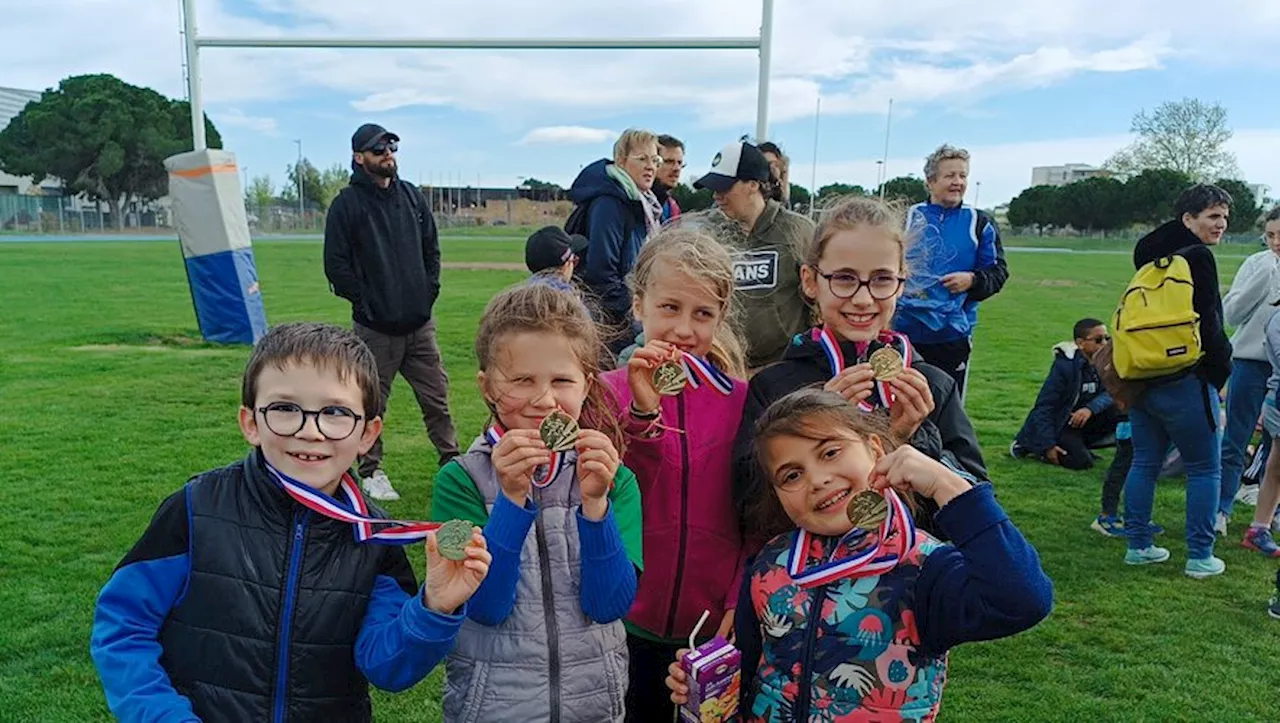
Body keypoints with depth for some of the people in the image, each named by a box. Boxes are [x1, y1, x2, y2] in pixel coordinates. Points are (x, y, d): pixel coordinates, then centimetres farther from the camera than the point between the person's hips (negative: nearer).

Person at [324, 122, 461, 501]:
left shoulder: (412, 196, 12)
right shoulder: (347, 204, -4)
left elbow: (431, 247, 18)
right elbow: (336, 264, -5)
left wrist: (430, 291, 7)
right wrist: (365, 303, -9)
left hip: (420, 323, 4)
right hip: (375, 327, -4)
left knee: (437, 396, 8)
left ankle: (452, 460, 20)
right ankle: (370, 472, 18)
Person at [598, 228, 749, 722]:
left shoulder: (739, 399, -3)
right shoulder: (610, 393, -8)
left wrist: (741, 600, -6)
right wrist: (642, 413, -29)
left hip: (715, 627, 1)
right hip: (629, 626, -1)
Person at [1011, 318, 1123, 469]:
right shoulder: (1064, 365, -21)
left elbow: (1111, 393, -12)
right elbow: (1044, 406, -21)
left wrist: (1090, 408, -34)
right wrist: (1048, 445, -27)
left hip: (1083, 420, 6)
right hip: (1059, 423, -6)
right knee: (1082, 461, -24)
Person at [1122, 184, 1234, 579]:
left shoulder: (1152, 256, 14)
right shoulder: (1198, 257, -12)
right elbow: (1207, 324, -14)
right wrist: (1221, 367, -1)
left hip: (1142, 378, 8)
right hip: (1184, 382, -8)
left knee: (1144, 463, 13)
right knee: (1205, 469, 4)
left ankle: (1138, 545, 18)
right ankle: (1200, 557, 8)